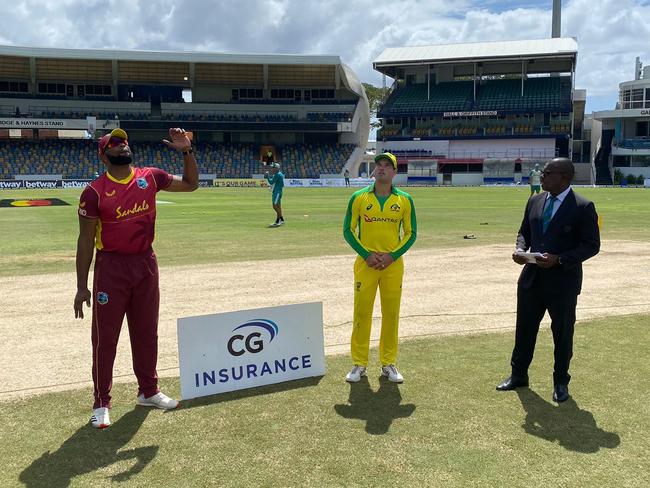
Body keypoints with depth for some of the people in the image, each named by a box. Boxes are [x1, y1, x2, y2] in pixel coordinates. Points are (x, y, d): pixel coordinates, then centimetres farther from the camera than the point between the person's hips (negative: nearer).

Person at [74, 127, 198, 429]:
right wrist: (82, 287, -8)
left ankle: (148, 391, 31)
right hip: (111, 267, -4)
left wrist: (186, 152, -3)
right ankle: (101, 403, 17)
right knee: (105, 336, 3)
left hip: (146, 264, 4)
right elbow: (86, 240, -8)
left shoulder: (150, 178, 2)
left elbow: (190, 184, 13)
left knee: (146, 332, 15)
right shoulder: (94, 192, -11)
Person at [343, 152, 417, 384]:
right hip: (366, 264, -1)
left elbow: (411, 233, 5)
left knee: (391, 314, 6)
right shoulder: (359, 197, 0)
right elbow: (348, 230, 2)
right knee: (361, 312, 1)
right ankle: (359, 364, 13)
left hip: (393, 264, 1)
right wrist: (366, 255, -9)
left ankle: (388, 364, 18)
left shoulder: (405, 200, 3)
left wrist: (392, 255, -8)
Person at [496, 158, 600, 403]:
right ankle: (518, 375, 30)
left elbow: (591, 245, -11)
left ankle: (560, 382, 28)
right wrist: (520, 249, -7)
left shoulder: (583, 207, -12)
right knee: (524, 328, 13)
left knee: (562, 332, 10)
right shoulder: (535, 201, 4)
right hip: (532, 277, 5)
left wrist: (559, 259, -22)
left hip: (563, 281, -5)